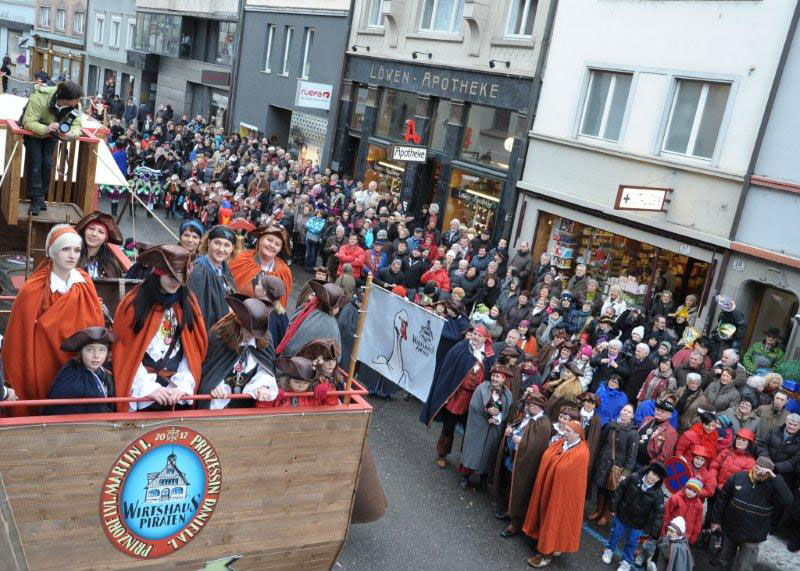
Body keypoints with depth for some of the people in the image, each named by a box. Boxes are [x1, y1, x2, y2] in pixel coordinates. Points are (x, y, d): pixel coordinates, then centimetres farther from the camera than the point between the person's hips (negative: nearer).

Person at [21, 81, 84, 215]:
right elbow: (28, 122, -34)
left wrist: (69, 135, -45)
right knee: (35, 163, -12)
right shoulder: (40, 97, -37)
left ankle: (41, 197, 13)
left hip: (52, 133, 3)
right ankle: (36, 199, -6)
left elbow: (77, 126, -22)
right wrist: (45, 129, -53)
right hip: (33, 132, -3)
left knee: (47, 164, -3)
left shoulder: (76, 106, -25)